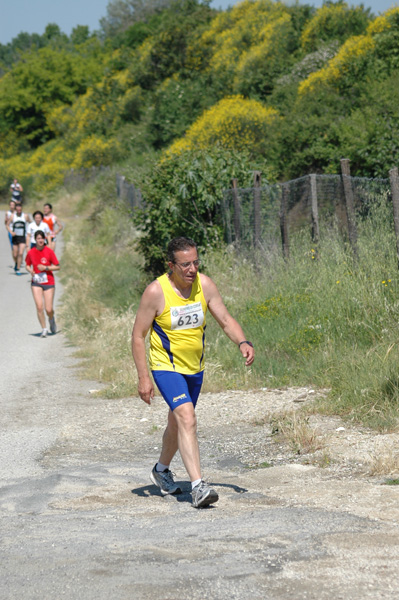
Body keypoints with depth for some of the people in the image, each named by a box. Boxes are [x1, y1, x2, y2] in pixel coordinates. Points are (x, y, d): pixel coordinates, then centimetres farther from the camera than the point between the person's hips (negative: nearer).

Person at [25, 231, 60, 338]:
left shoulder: (49, 251, -7)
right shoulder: (31, 252, 0)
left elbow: (57, 267, -3)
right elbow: (27, 265, 15)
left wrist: (46, 268, -17)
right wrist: (30, 271, -7)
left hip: (49, 282, -1)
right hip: (36, 283, 1)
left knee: (49, 310, -3)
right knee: (39, 307, -12)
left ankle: (51, 319, 33)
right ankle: (44, 329, 4)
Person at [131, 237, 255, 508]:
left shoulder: (205, 285, -7)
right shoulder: (156, 292, -19)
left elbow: (226, 319, -1)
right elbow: (138, 336, -12)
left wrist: (243, 342, -21)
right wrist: (143, 377, -17)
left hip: (194, 368, 5)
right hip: (166, 366, -5)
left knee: (178, 423, 21)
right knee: (187, 419, -24)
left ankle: (162, 470, 47)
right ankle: (198, 486, -28)